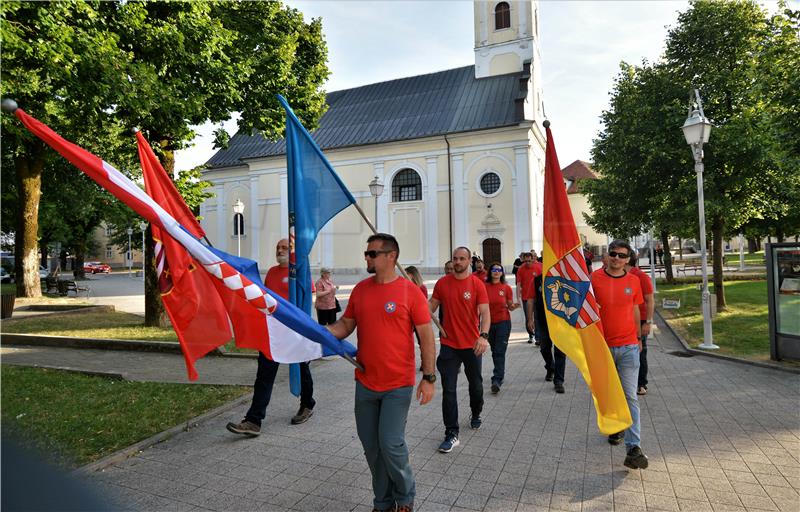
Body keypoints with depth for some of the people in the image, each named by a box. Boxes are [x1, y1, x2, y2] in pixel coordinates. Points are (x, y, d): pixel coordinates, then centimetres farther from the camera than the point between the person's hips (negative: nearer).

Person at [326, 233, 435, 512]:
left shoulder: (410, 291, -10)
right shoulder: (360, 289, 4)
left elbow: (426, 337, -8)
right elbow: (345, 325, 9)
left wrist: (428, 378, -10)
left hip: (398, 385, -5)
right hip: (365, 383, 5)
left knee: (391, 444, -3)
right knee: (371, 446, 13)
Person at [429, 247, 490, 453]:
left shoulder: (477, 284, -7)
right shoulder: (442, 283, -1)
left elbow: (485, 313, -12)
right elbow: (431, 307, 7)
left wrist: (484, 336, -28)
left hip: (472, 345, 0)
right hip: (449, 345, 1)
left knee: (476, 384, 18)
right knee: (449, 390, -2)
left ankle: (476, 415, 47)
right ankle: (451, 434, 6)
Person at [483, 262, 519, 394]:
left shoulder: (506, 288, -1)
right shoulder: (484, 287, -1)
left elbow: (510, 307, 7)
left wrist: (513, 306, -15)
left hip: (503, 322, -2)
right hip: (489, 323, 2)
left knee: (499, 352, -8)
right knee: (494, 352, 15)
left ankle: (497, 380, -9)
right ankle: (500, 375, 33)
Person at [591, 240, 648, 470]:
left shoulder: (633, 281, 3)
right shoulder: (594, 278, -4)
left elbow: (635, 310, 16)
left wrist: (638, 337, 23)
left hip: (628, 347, 1)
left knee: (630, 397, -5)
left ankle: (633, 449, -6)